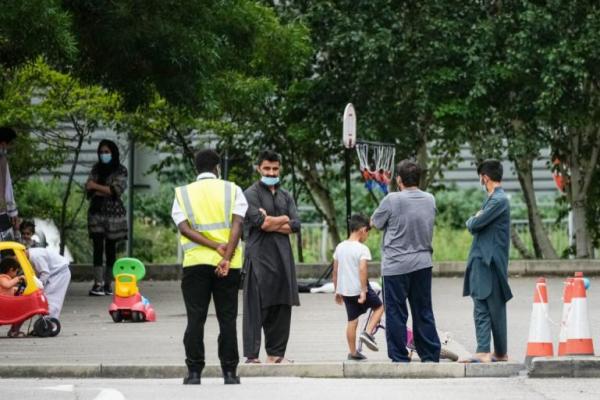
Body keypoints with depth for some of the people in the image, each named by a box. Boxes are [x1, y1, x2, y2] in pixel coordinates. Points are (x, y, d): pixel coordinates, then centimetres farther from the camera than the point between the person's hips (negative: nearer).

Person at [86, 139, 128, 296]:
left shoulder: (121, 171, 2)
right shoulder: (96, 169, 13)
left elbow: (117, 190, -10)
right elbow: (89, 188, 2)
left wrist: (97, 187, -8)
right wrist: (107, 191, -10)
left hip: (113, 213, -2)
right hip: (96, 212, 2)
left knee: (110, 248, 1)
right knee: (98, 247, -7)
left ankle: (108, 284, 6)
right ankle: (98, 284, -13)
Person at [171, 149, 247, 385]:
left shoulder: (183, 193, 9)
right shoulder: (232, 190, 6)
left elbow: (183, 227, -6)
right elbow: (237, 225, -8)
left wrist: (215, 246, -11)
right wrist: (226, 256, -15)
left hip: (195, 262, 0)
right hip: (229, 265, 0)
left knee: (195, 319, 3)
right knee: (227, 319, 5)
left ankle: (194, 372, 0)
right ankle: (229, 372, 4)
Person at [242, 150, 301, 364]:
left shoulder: (286, 196, 18)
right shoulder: (251, 194, -1)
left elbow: (296, 225, 5)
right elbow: (259, 222, -15)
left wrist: (270, 222, -7)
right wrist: (283, 219, -1)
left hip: (283, 256, 6)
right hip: (259, 256, -6)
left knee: (282, 306, 6)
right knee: (256, 307, -8)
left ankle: (276, 352, 13)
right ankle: (251, 354, -8)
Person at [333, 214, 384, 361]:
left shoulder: (340, 247, 8)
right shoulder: (362, 249, -12)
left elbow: (335, 271, 12)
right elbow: (362, 269, -22)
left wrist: (337, 290, 19)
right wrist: (364, 291, -20)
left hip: (345, 290, 6)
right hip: (359, 288, -6)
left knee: (352, 320, 11)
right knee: (379, 307, 17)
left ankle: (352, 352, 12)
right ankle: (367, 332, -2)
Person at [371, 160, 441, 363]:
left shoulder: (392, 200, -13)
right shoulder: (430, 200, 3)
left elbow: (375, 223, -1)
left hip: (396, 265, -5)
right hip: (423, 263, 5)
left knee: (396, 314, 3)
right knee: (424, 312, 11)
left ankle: (399, 358, 4)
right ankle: (431, 356, 11)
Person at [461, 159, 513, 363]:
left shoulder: (499, 200, -15)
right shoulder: (493, 199, 17)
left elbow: (475, 224, -18)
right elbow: (475, 225, 20)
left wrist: (472, 220, 1)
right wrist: (475, 220, 1)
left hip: (490, 263, -9)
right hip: (482, 261, 9)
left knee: (495, 308, -4)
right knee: (481, 308, 5)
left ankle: (501, 352, 0)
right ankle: (484, 351, 5)